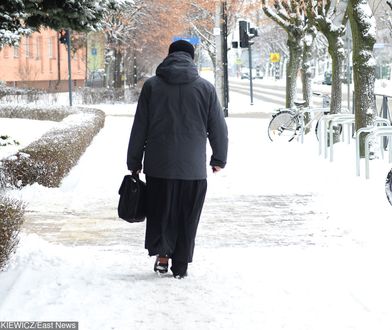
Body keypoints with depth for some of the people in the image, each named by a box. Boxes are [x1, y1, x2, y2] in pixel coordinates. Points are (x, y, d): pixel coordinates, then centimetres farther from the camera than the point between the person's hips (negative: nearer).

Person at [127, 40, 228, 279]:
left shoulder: (152, 86, 1)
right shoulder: (205, 88, 1)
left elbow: (139, 128, 2)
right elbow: (218, 127, 5)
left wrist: (134, 161, 10)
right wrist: (219, 159, 18)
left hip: (158, 165, 0)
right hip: (193, 168, 0)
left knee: (160, 212, 13)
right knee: (187, 218, 8)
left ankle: (162, 254, 0)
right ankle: (181, 266, 10)